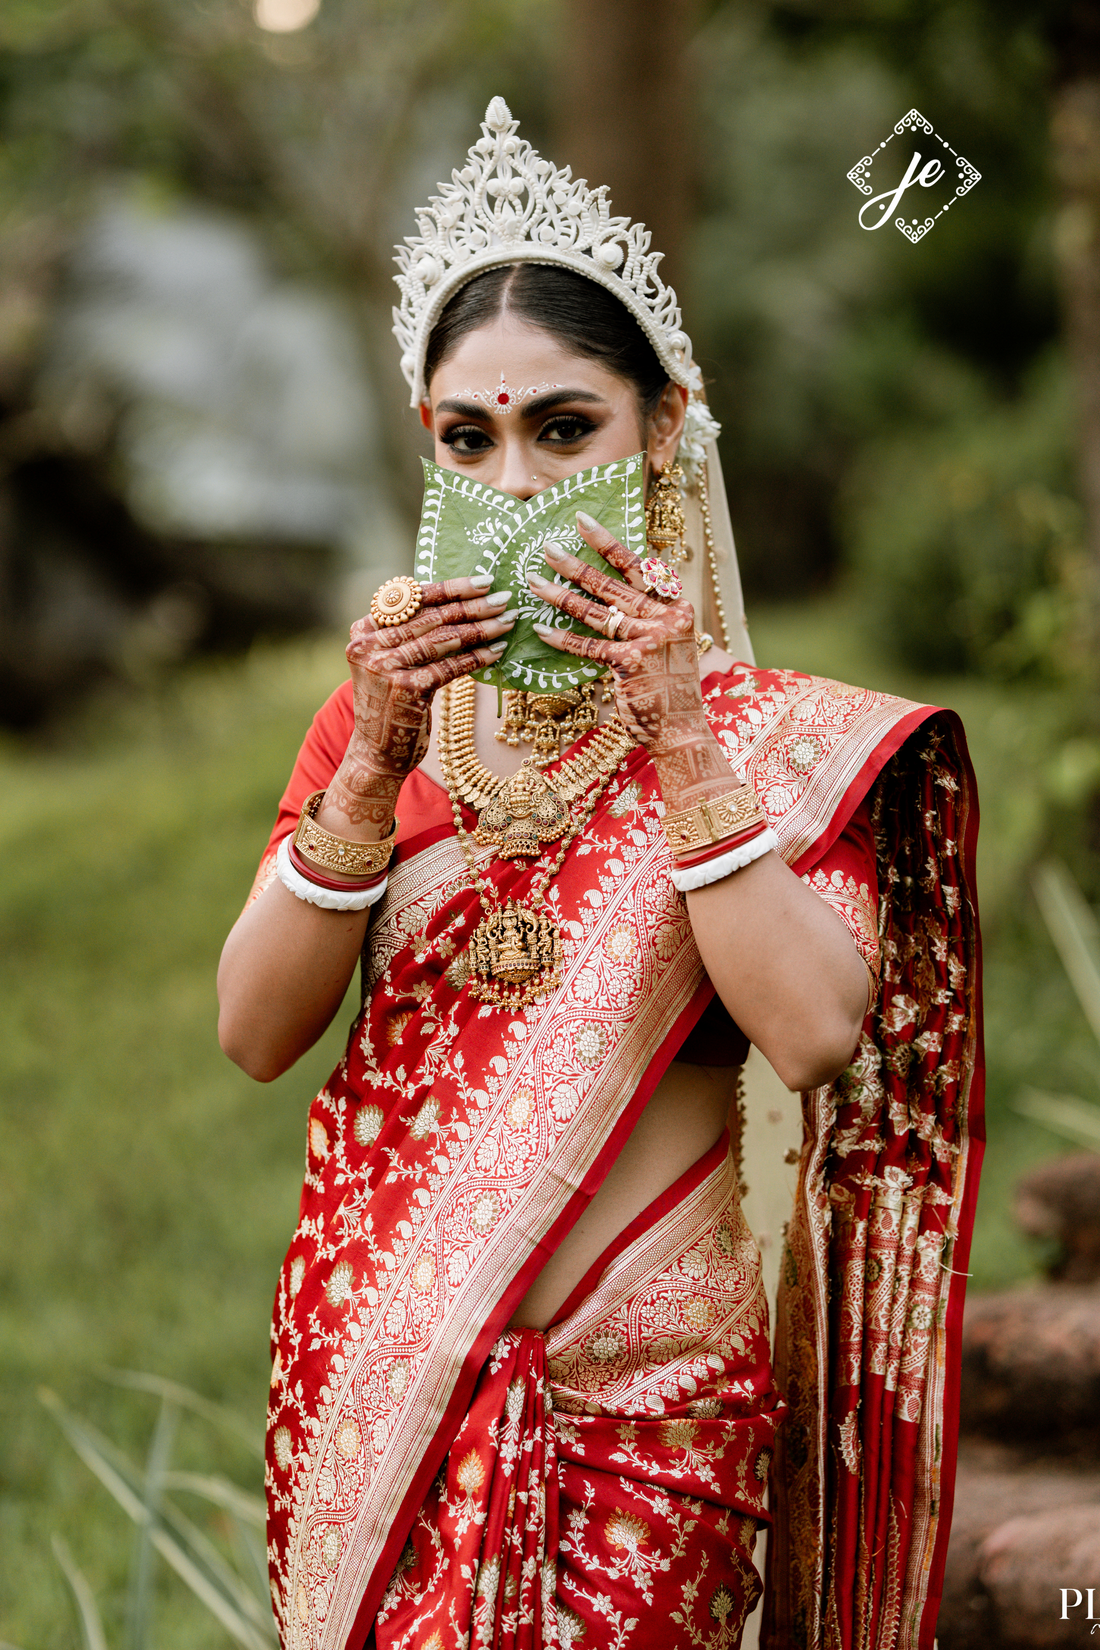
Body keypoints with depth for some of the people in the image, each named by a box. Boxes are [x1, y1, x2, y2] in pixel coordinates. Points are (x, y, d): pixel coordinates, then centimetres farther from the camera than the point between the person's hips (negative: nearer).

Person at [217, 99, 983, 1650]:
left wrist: (677, 739, -21)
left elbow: (814, 1038, -18)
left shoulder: (774, 732, -4)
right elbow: (256, 1032, -3)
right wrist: (375, 765, -16)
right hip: (370, 1355, 3)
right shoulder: (384, 702, 6)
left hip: (637, 1395, -3)